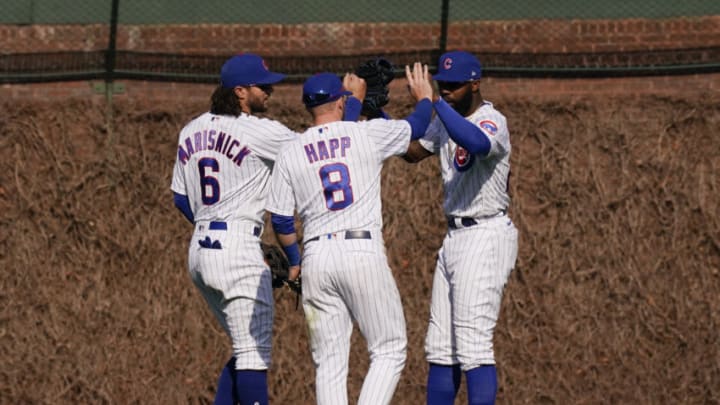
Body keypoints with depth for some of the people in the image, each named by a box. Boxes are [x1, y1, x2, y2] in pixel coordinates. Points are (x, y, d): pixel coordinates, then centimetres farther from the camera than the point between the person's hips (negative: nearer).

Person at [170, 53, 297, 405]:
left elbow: (181, 199, 16)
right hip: (237, 249, -8)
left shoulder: (192, 131, 12)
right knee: (254, 352, -5)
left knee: (248, 349, 17)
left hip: (199, 250, 8)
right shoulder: (260, 132, -11)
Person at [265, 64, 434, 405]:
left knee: (329, 363, 7)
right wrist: (424, 97, 38)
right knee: (389, 350, 4)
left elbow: (281, 221, 7)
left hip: (317, 257, 3)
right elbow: (417, 126, 17)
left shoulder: (290, 154, 6)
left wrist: (294, 262, 24)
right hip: (364, 252, -3)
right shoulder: (368, 134, 0)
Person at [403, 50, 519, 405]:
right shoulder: (445, 122, 12)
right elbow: (413, 151, 18)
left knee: (472, 344, -15)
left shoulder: (492, 122, -17)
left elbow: (476, 143, -39)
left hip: (486, 237, -9)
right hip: (454, 238, 9)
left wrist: (433, 102, -40)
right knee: (440, 346, 11)